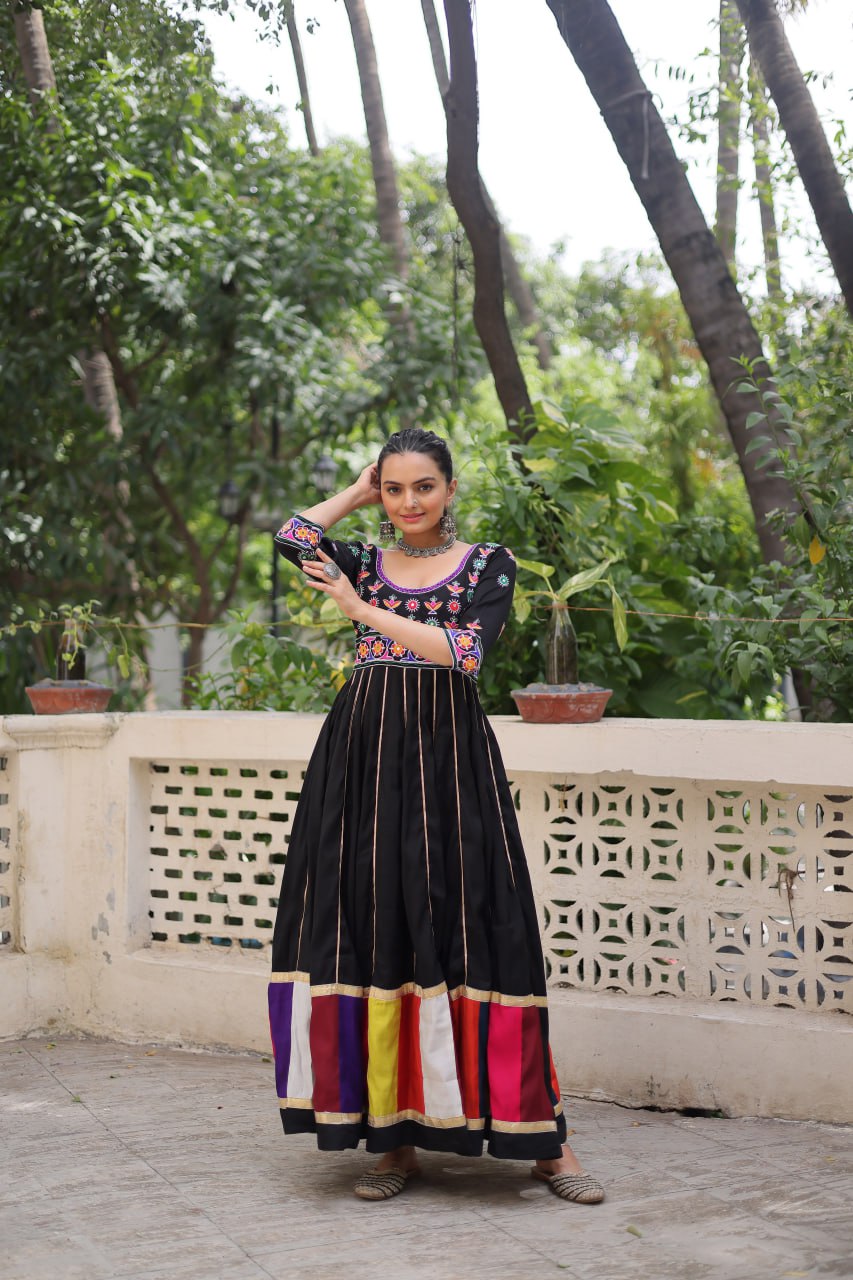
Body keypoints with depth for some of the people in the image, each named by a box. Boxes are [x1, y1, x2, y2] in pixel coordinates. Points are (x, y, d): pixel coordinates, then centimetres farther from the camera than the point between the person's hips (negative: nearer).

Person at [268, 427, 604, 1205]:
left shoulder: (489, 563, 6)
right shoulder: (363, 561, 14)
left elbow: (464, 651, -11)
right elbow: (292, 538, -5)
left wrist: (362, 610, -10)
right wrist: (359, 493, 9)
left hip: (448, 757, -3)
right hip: (364, 754, 3)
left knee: (472, 932, -6)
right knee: (371, 931, 0)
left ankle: (543, 1141, 1)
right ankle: (395, 1138, 10)